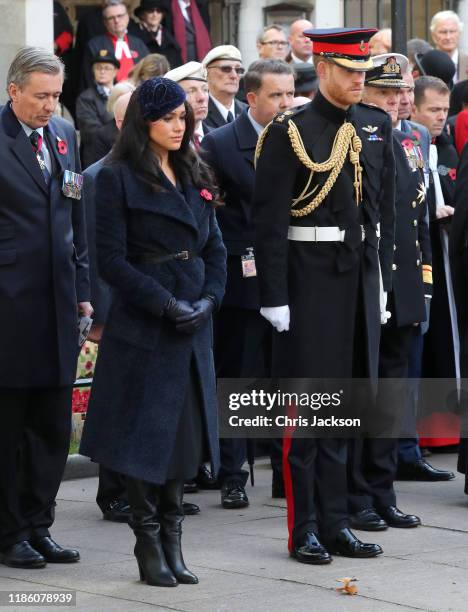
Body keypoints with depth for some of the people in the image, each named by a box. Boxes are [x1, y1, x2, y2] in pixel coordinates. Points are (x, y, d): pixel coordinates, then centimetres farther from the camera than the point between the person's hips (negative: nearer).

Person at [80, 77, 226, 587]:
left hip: (193, 328, 6)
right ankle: (149, 545, 8)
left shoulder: (194, 177, 14)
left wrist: (208, 298, -4)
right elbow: (112, 259, -11)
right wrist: (166, 304, -16)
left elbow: (215, 248, 14)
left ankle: (171, 541, 16)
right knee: (145, 433, -2)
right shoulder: (118, 179, -6)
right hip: (142, 327, -6)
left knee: (185, 430, 7)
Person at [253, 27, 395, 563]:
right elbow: (268, 221, -10)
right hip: (309, 280, -5)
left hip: (360, 278, 5)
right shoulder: (288, 132, -8)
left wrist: (381, 279, 11)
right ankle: (304, 528, 7)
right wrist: (273, 296, -13)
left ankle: (335, 523, 18)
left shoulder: (376, 127, 10)